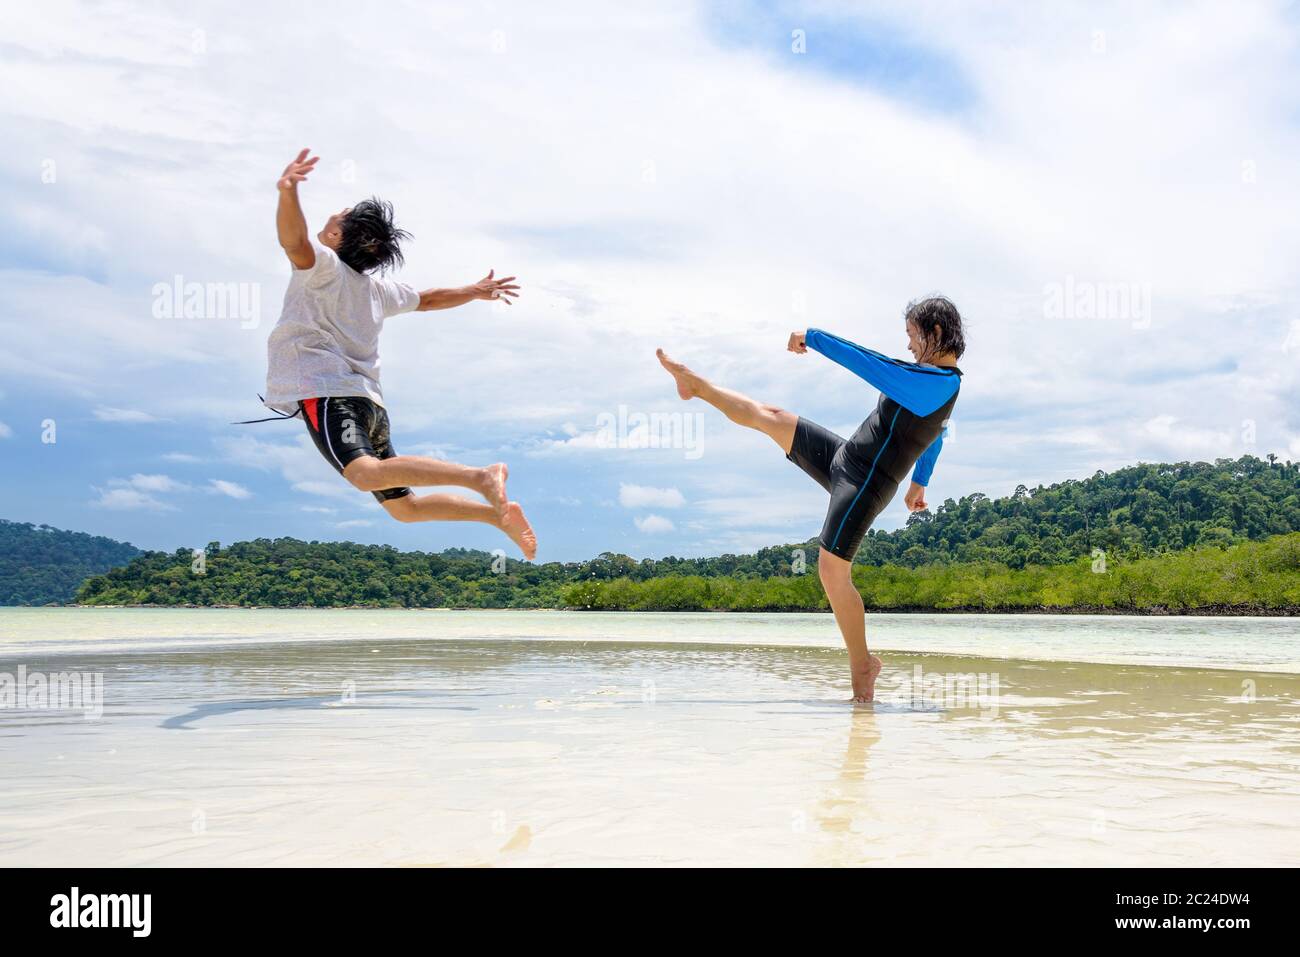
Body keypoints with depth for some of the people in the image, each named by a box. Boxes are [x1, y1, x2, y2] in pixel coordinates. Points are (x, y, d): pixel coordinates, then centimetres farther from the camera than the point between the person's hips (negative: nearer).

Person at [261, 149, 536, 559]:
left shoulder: (324, 265, 1)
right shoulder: (379, 287, 22)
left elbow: (294, 240, -22)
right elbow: (428, 299, 38)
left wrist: (288, 192, -38)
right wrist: (477, 291, 54)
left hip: (328, 393, -9)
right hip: (371, 403, 9)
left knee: (366, 475, -33)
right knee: (404, 507, 13)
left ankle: (480, 477, -42)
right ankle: (500, 515, 4)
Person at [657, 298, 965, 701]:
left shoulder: (936, 381, -21)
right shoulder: (940, 379, 11)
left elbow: (865, 362, -24)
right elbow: (935, 435, 28)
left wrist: (812, 338, -12)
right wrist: (919, 483, 39)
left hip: (864, 485, -9)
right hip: (843, 458, 10)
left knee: (833, 573, -9)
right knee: (768, 416, 13)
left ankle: (862, 665, 4)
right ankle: (695, 384, 33)